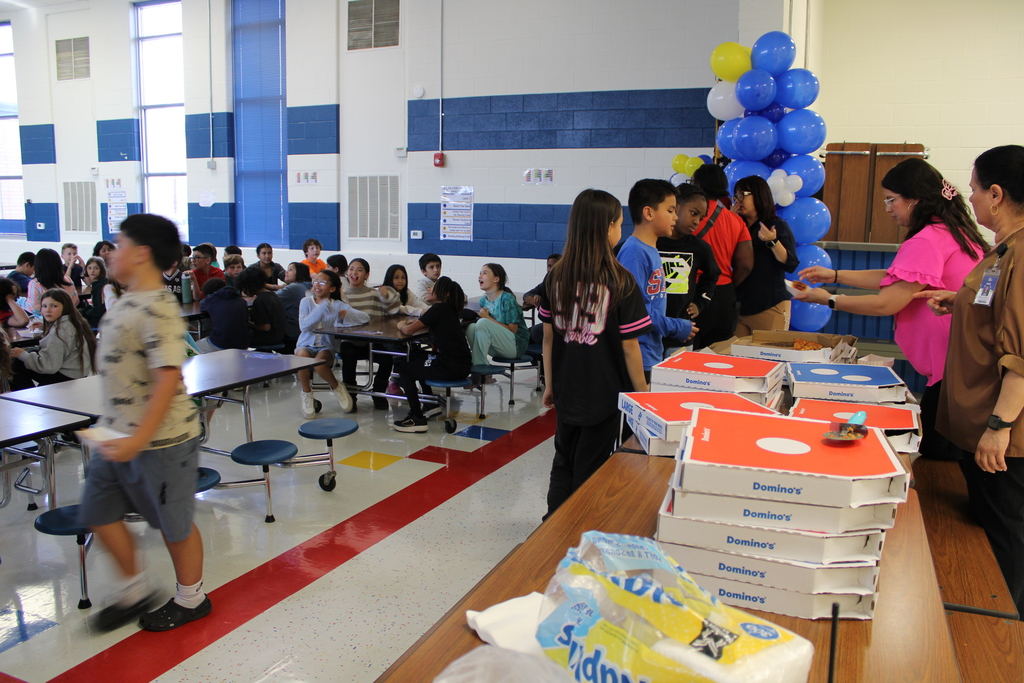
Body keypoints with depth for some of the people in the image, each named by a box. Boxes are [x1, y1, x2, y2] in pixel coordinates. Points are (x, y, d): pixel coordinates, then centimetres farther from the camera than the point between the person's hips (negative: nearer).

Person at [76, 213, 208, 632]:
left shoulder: (158, 309, -22)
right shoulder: (130, 302, 9)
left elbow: (168, 378, -27)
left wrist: (139, 439, -30)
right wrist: (115, 432, 22)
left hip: (160, 439, -9)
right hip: (119, 433, 9)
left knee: (174, 523, 8)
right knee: (98, 512, 15)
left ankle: (190, 599, 29)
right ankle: (134, 589, 34)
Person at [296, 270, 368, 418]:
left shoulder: (338, 305, -1)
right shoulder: (306, 301, 0)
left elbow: (365, 318, -11)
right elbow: (304, 325, -18)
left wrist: (345, 315, -26)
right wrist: (322, 307, -23)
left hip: (326, 346, -1)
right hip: (306, 344, 1)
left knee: (319, 363, -33)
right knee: (302, 357, -33)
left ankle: (336, 388, 0)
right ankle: (306, 393, -7)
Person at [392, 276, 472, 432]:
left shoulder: (438, 308, -11)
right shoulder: (448, 309, 16)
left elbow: (408, 330, -12)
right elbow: (428, 326, 31)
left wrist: (401, 326, 10)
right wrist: (416, 321, 13)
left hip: (450, 368, -9)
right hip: (461, 366, 9)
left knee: (402, 365, 5)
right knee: (414, 355, 28)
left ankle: (417, 419, 0)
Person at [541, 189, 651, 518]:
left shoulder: (556, 277, -4)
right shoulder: (620, 282, -16)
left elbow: (548, 336, 2)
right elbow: (629, 346, -14)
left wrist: (550, 385, 13)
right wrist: (642, 394, -2)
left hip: (566, 392, 4)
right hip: (605, 394, -4)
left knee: (563, 463, 21)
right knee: (589, 471, 10)